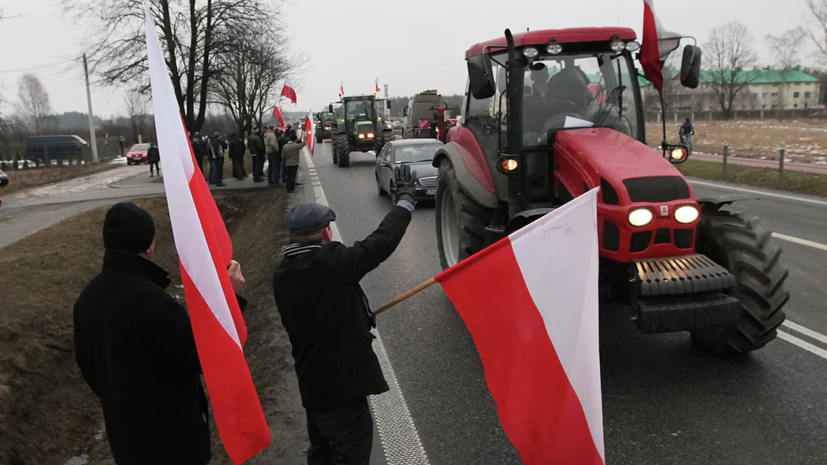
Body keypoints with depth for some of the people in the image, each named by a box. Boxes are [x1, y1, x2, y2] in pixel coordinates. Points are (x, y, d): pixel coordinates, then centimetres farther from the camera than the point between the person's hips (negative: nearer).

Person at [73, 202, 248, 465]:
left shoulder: (88, 297, -2)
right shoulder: (153, 301, -30)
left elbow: (87, 363, 10)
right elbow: (202, 357, -23)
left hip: (124, 427, 7)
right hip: (172, 429, -7)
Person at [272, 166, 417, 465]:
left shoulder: (282, 274, 1)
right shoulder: (330, 263, -22)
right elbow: (381, 242, -16)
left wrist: (361, 315, 23)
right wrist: (406, 198, -4)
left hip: (313, 383, 8)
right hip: (341, 384, -8)